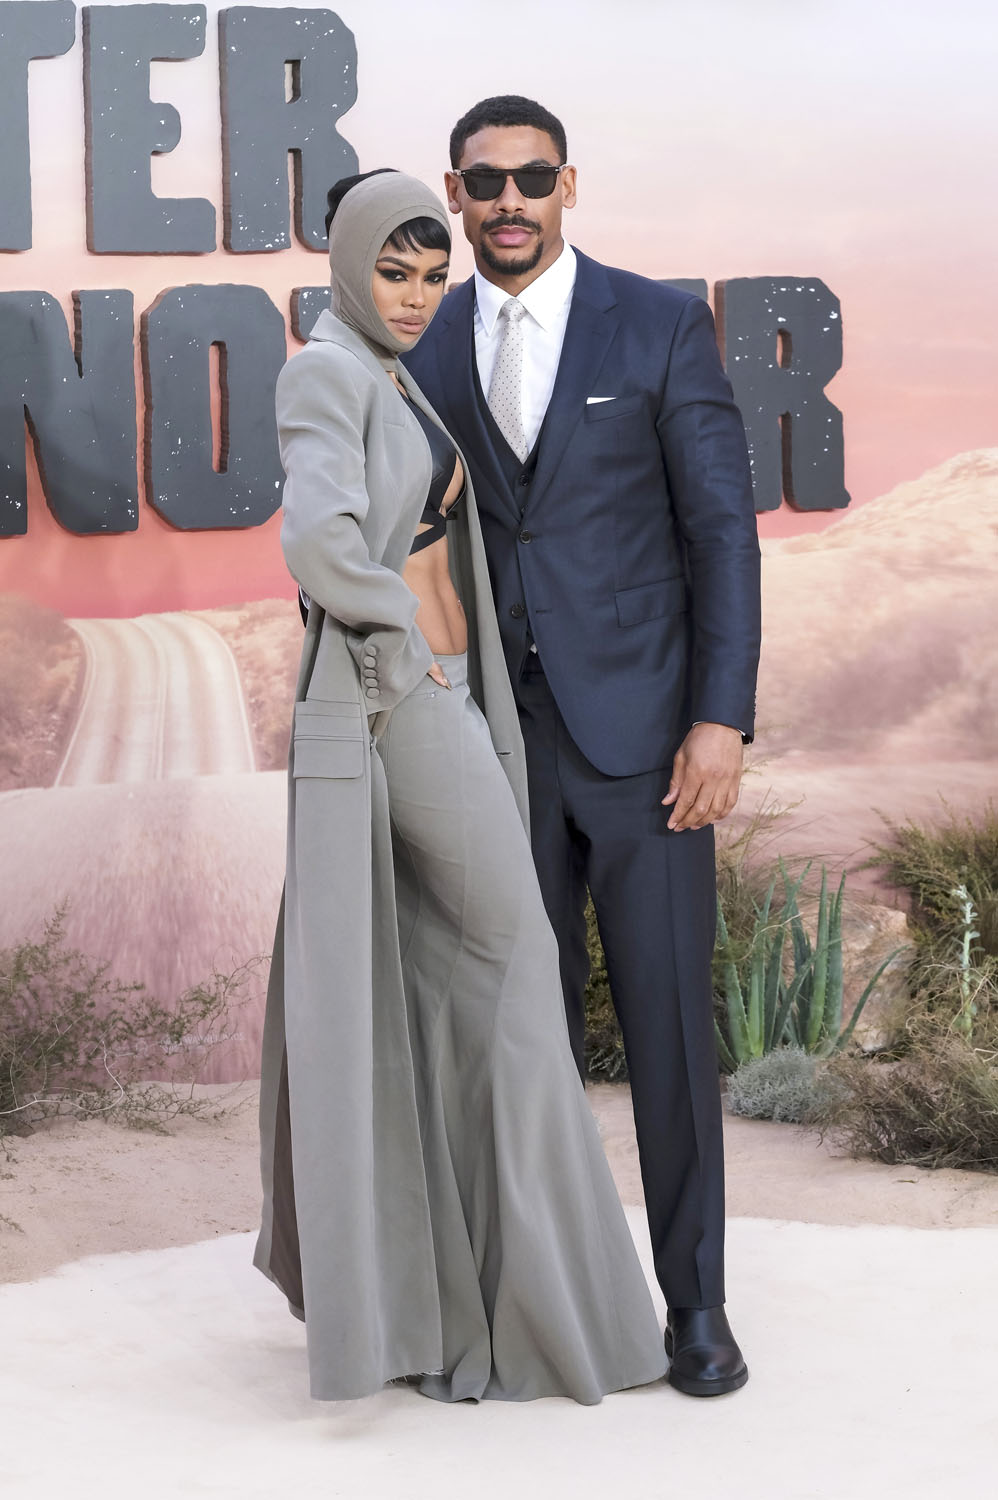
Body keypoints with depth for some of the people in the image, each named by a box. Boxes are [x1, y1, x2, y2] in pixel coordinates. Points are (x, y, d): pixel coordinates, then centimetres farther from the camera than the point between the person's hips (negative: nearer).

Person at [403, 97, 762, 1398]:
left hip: (642, 729, -3)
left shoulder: (661, 324, -4)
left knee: (668, 1016, -2)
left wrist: (722, 719, -14)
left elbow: (723, 526, -6)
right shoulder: (428, 351, 7)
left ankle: (694, 1300, 11)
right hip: (501, 740, 3)